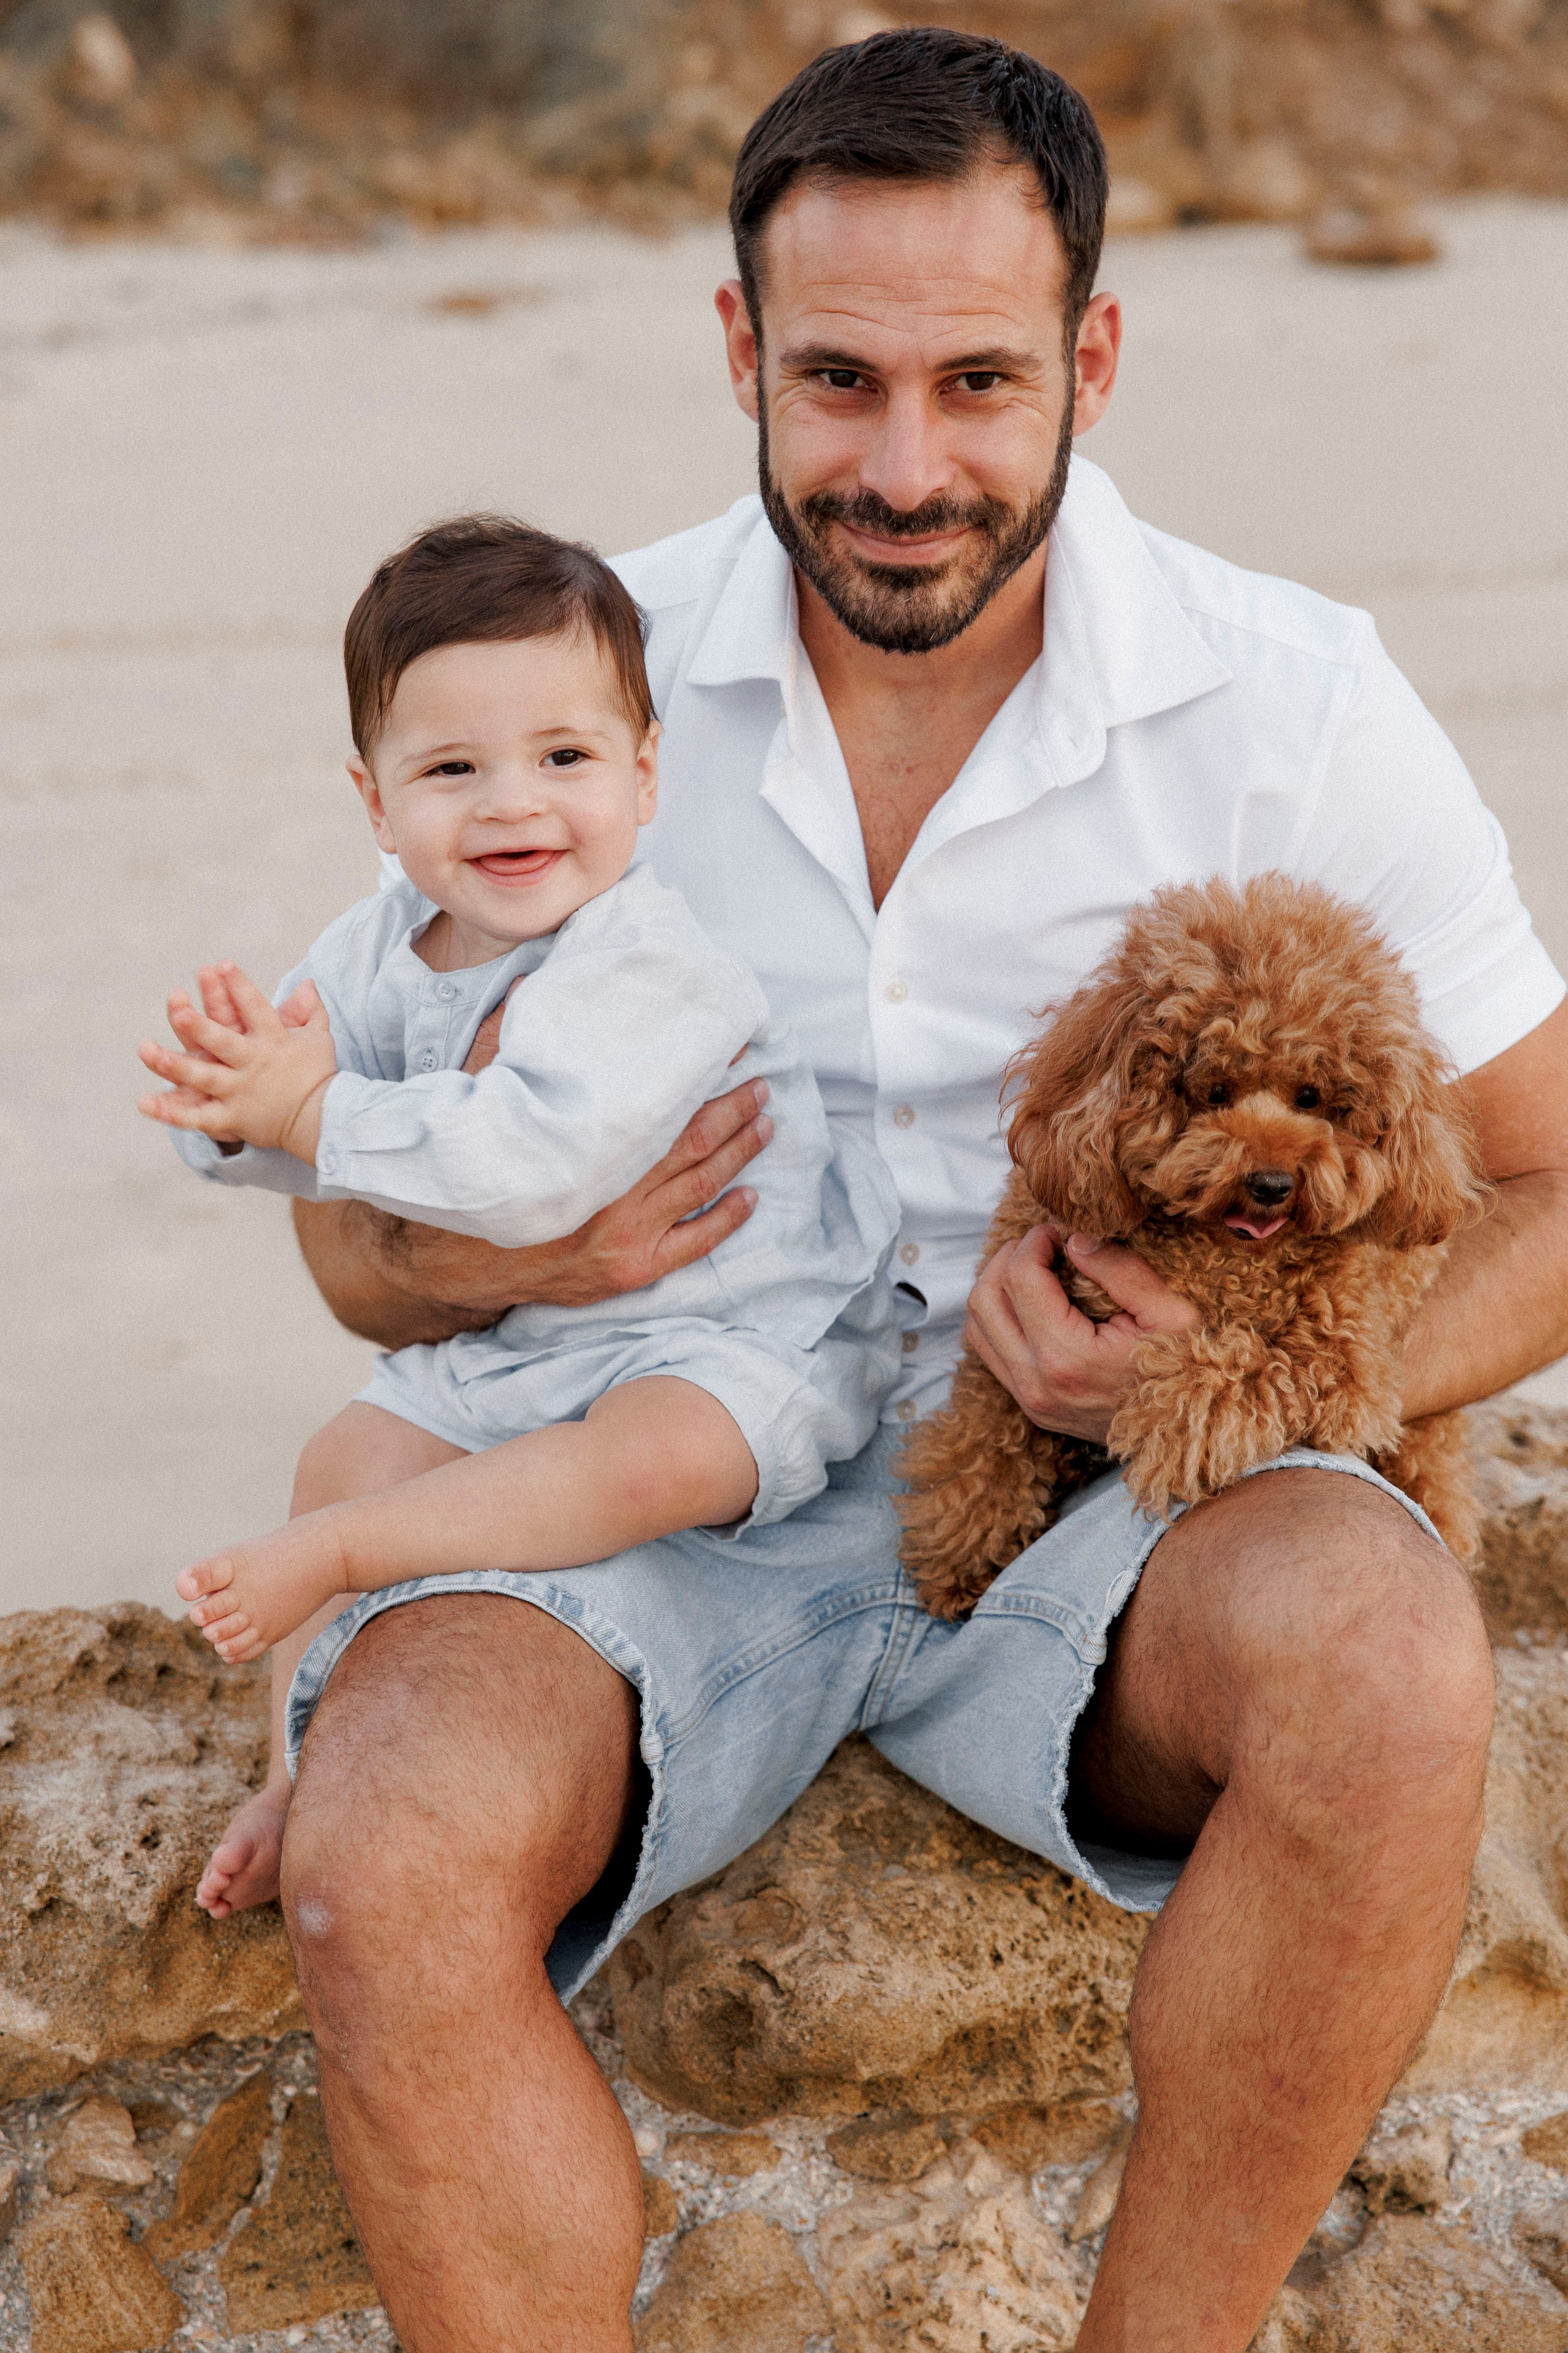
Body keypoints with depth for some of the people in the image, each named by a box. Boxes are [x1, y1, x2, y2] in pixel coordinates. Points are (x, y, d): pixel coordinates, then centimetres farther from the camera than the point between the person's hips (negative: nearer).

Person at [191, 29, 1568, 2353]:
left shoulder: (1288, 702, -5)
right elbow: (351, 1237, 7)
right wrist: (495, 1251, -18)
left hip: (1074, 1506, 0)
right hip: (655, 1504, 1)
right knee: (388, 1870, -30)